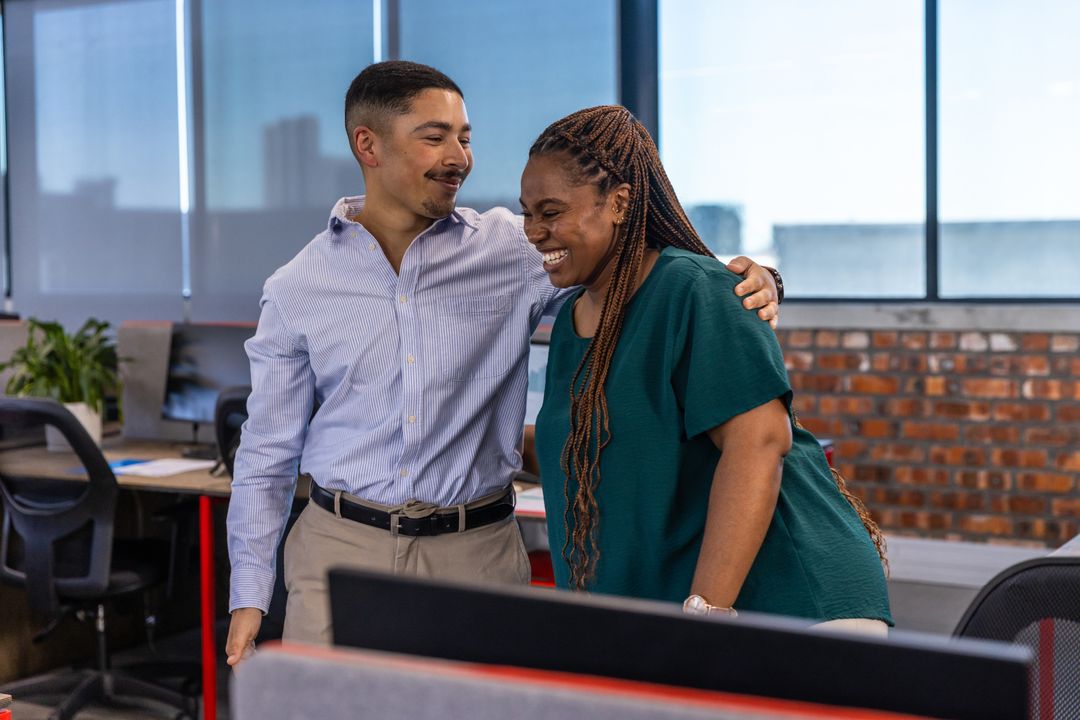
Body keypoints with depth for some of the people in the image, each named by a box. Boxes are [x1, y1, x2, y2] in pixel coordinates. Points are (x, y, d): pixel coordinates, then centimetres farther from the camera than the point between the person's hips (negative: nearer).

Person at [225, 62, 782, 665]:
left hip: (476, 552, 0)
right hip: (341, 547, 0)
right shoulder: (297, 291, 3)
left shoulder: (516, 250, 1)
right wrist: (249, 596, 4)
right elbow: (269, 453, 7)